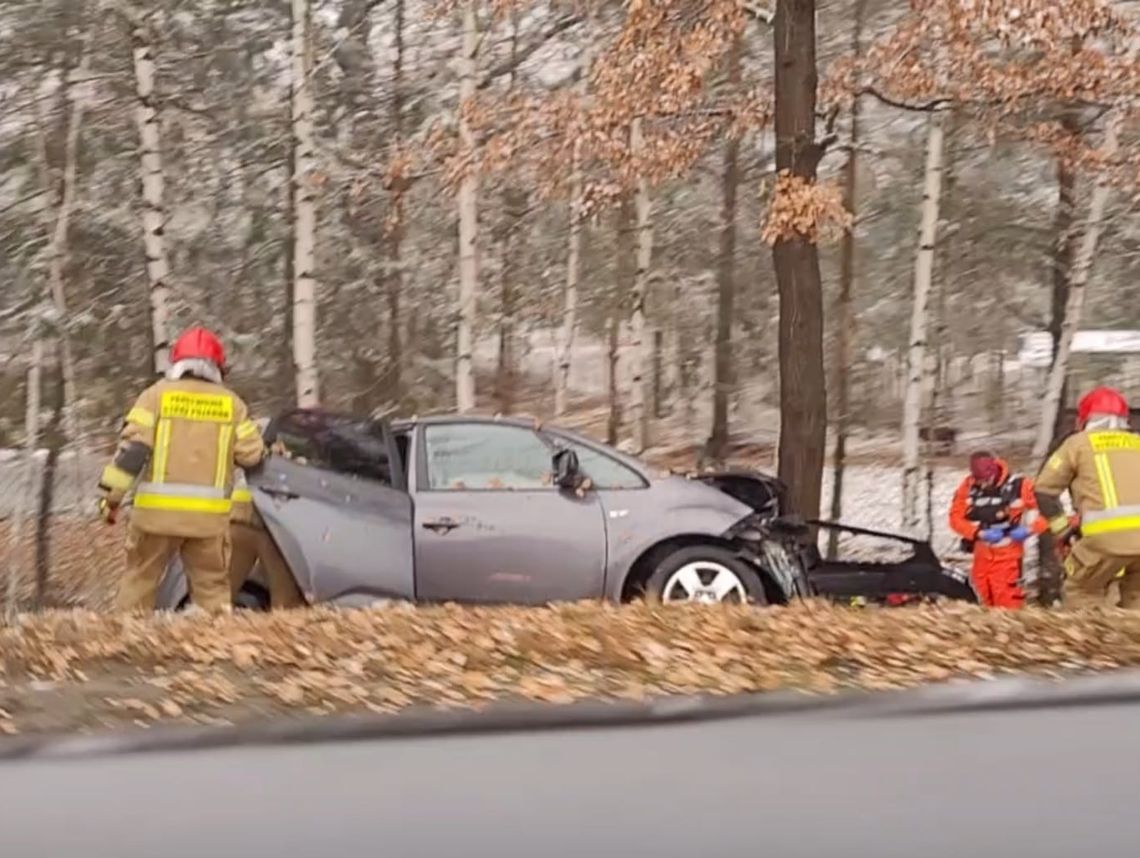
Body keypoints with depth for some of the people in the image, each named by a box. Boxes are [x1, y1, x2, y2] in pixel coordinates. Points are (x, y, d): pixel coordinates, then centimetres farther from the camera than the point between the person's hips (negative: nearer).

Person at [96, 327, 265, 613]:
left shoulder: (157, 394, 3)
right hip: (210, 514, 1)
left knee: (139, 580, 11)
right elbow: (251, 454, 4)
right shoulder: (232, 403, 8)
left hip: (158, 510, -1)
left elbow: (132, 446, -5)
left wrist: (111, 493, -2)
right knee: (212, 586, 9)